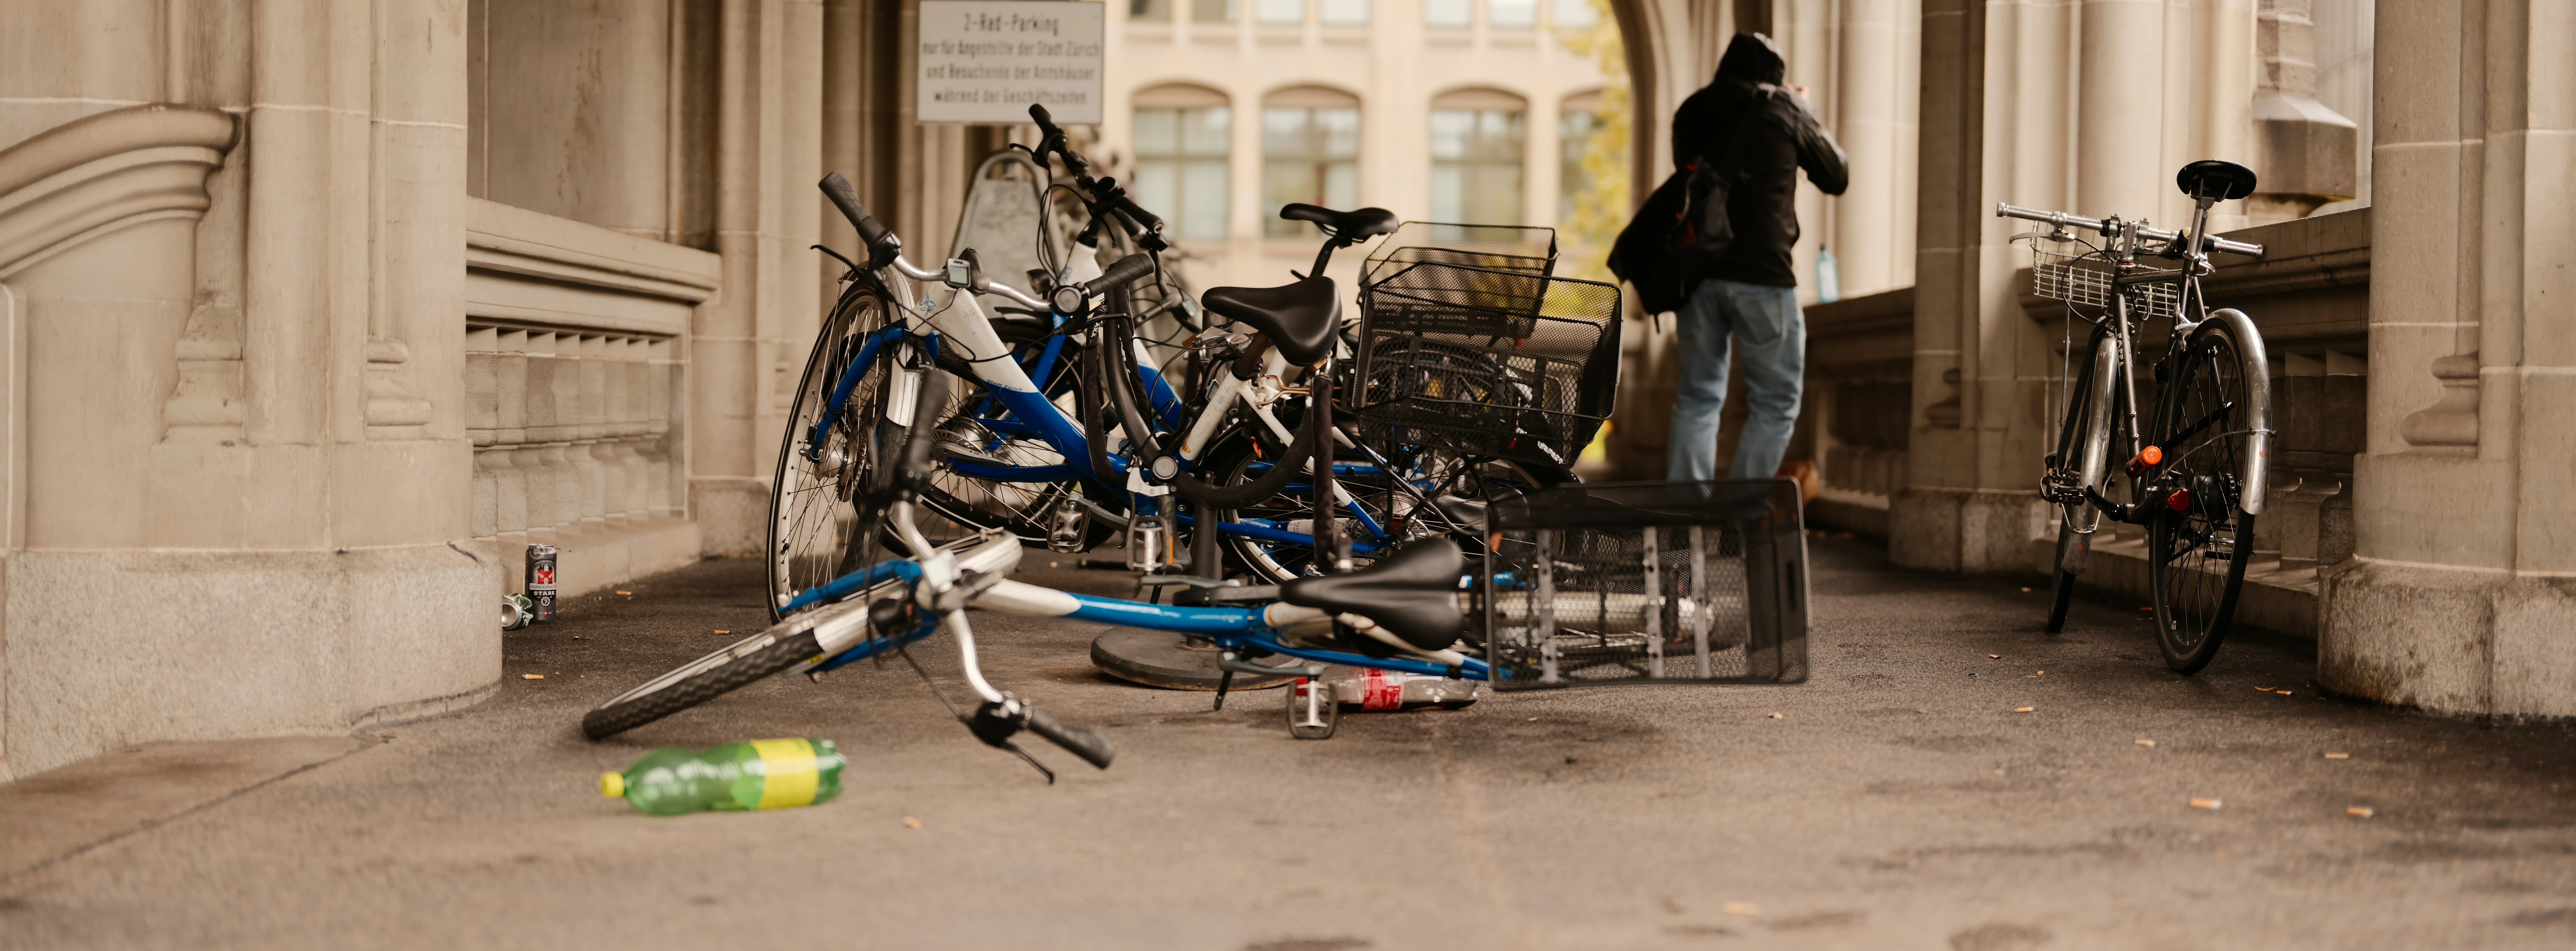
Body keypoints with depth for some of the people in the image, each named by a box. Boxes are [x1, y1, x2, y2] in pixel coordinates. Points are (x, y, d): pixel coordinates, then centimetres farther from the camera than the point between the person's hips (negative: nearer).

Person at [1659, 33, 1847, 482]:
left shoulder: (1691, 113, 12)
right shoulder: (1784, 109, 1)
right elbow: (1836, 178, 11)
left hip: (1697, 273, 4)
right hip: (1763, 276, -4)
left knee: (1697, 399, 11)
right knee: (1775, 404, 5)